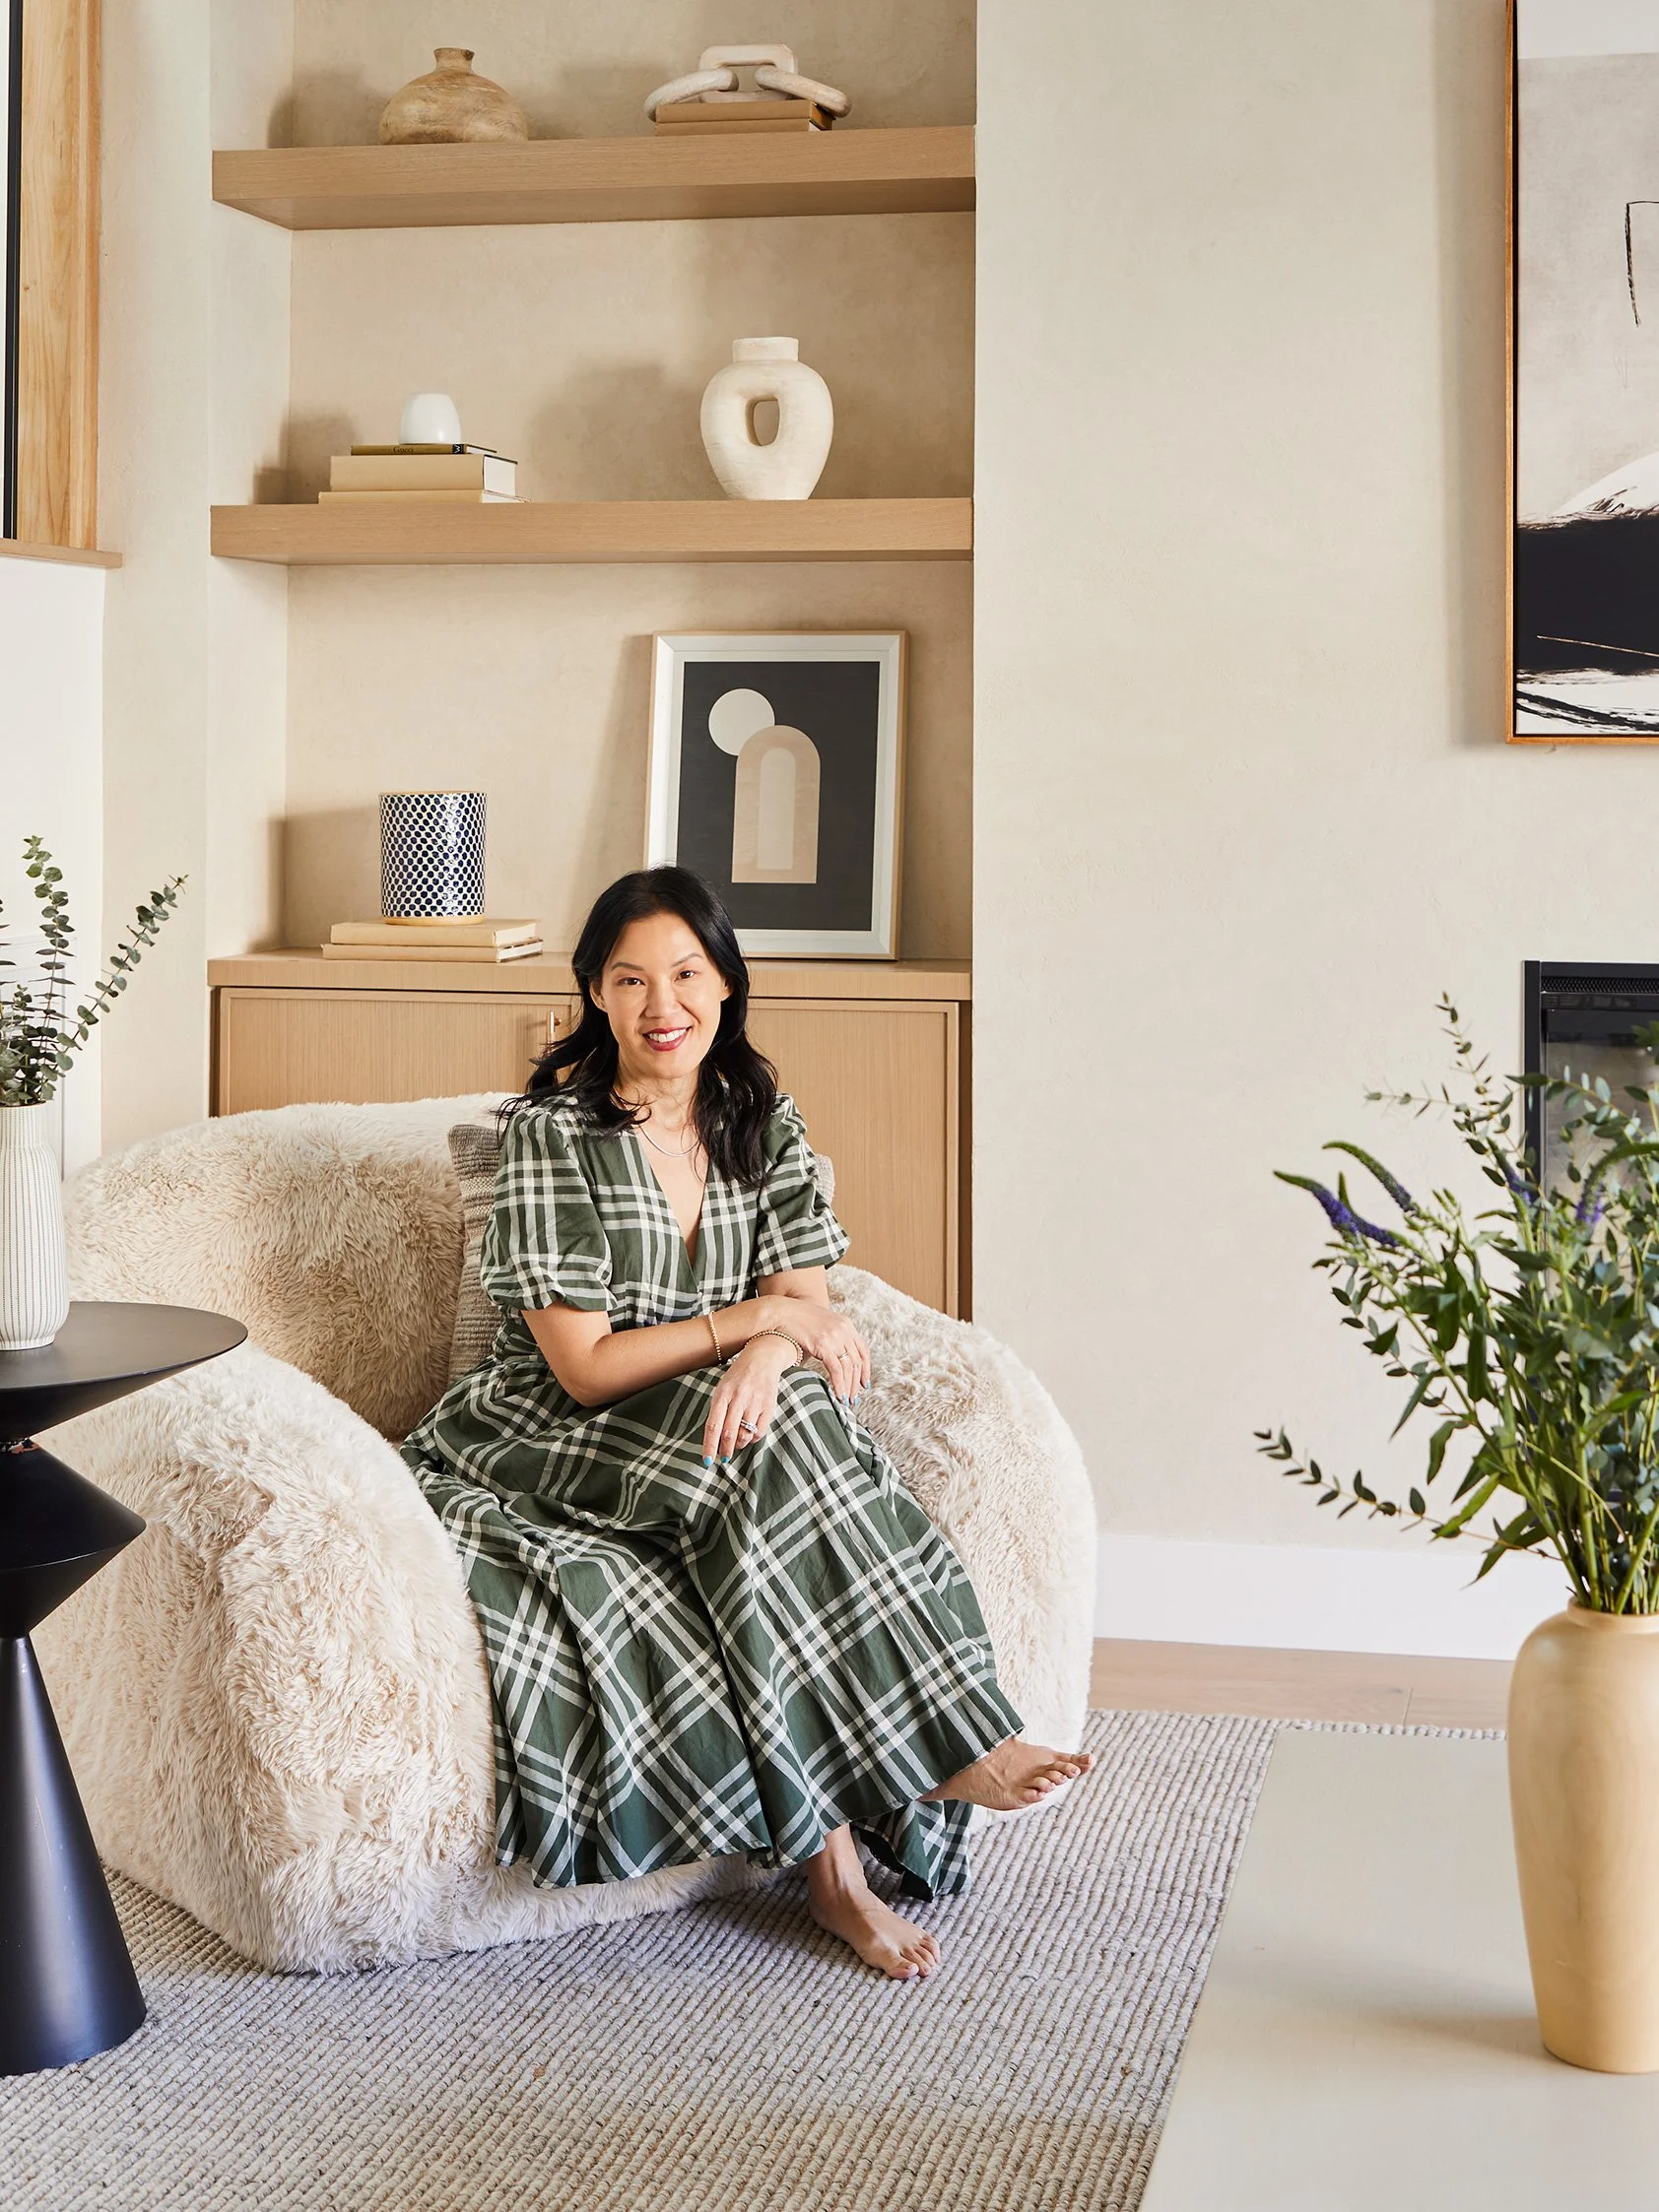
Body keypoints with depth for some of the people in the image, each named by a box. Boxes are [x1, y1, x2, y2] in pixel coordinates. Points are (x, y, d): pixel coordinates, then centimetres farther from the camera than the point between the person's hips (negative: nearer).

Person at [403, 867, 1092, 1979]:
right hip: (548, 1439, -4)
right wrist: (759, 1317, -19)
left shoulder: (761, 1120, 5)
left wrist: (768, 1356, -27)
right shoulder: (553, 1131, -12)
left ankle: (834, 1853, -34)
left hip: (713, 1431, 5)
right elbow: (584, 1367, -15)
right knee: (775, 1444, -33)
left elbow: (811, 1311, -3)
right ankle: (942, 1748, -31)